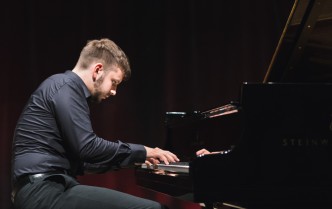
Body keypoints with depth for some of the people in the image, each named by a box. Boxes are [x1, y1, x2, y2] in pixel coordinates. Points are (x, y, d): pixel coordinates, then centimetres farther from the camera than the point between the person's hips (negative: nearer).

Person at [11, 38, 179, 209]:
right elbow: (87, 147, -17)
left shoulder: (66, 88, 24)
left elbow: (79, 156, 27)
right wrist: (142, 151, -5)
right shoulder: (66, 87, -7)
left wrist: (133, 158, 23)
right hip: (43, 190, -10)